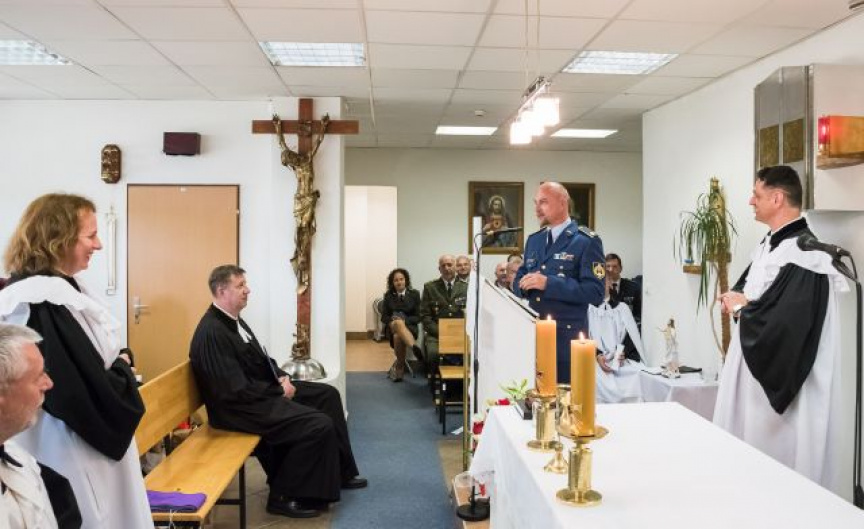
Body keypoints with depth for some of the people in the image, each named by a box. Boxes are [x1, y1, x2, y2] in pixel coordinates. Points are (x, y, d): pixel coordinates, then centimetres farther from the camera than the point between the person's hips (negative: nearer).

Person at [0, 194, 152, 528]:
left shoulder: (50, 290, 6)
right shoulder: (49, 302, -26)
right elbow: (90, 394, -26)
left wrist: (115, 369, 0)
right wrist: (124, 371, -8)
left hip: (68, 443, 10)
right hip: (71, 452, -10)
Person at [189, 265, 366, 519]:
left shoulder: (232, 319, 7)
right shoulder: (211, 333, -24)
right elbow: (238, 390, -26)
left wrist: (281, 376, 2)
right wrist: (280, 391, -15)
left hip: (264, 390, 11)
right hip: (242, 407, -11)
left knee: (327, 394, 11)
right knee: (320, 425, -19)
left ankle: (340, 473, 20)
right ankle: (283, 496, -2)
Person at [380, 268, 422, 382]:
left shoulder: (414, 294, 7)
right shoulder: (388, 295, 11)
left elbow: (418, 317, 3)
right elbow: (384, 317, 9)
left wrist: (404, 320, -15)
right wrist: (394, 320, -13)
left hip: (409, 327, 0)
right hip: (392, 327, 1)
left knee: (398, 336, -39)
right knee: (398, 323, -40)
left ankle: (399, 366, -23)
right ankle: (415, 347, -64)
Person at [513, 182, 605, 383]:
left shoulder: (587, 241, -8)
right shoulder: (533, 239, 13)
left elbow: (595, 292, -16)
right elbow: (519, 279, 17)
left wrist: (548, 283, -23)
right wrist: (524, 284, -8)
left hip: (567, 335, -6)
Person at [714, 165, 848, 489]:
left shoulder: (804, 253, -21)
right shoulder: (768, 245, 11)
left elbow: (787, 320, -30)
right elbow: (748, 289, 20)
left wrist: (742, 307, -13)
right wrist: (735, 298, -3)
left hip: (783, 382, -9)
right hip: (754, 368, 9)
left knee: (776, 468, 1)